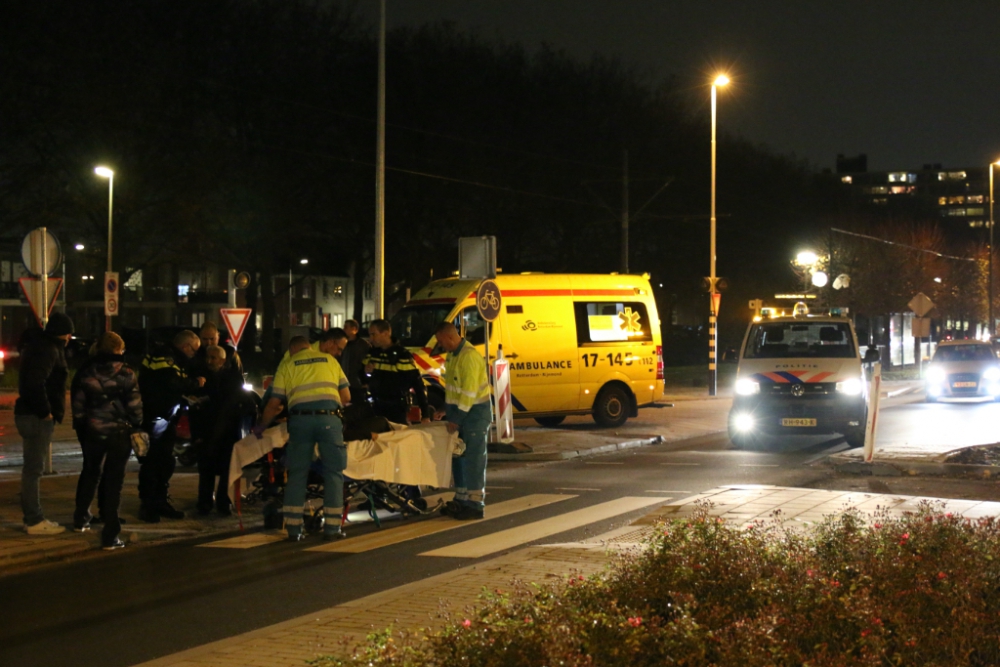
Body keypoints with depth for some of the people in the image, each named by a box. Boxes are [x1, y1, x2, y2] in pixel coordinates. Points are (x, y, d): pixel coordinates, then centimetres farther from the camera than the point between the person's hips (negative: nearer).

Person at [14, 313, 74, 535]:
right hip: (37, 417, -10)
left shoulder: (38, 345, 16)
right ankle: (34, 521, -3)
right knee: (33, 469, -6)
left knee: (32, 468, 15)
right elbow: (35, 383, -27)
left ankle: (33, 518, 22)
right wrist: (45, 411, -20)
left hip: (31, 414, 10)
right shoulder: (48, 350, -15)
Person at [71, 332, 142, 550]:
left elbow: (78, 405, 2)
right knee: (113, 481, 1)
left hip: (92, 431, 3)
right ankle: (110, 536, -2)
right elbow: (135, 406, -9)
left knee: (90, 472, 26)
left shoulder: (86, 372, -2)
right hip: (119, 432, -3)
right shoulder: (126, 374, -9)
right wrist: (136, 426, 5)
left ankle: (81, 519, 38)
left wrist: (80, 427, 13)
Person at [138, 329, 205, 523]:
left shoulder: (175, 360, 17)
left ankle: (161, 502, 22)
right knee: (151, 462, -5)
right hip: (153, 418, -10)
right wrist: (196, 383, -14)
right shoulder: (163, 358, -16)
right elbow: (173, 384, -27)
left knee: (166, 462, 13)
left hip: (166, 418, 10)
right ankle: (147, 505, 0)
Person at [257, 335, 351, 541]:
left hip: (300, 418, 0)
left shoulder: (287, 365, 17)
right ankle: (332, 527, 3)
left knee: (297, 473, 9)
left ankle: (293, 528, 7)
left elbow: (274, 404, 12)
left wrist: (261, 426, 27)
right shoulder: (330, 360, 21)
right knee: (333, 472, 7)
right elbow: (346, 396, 17)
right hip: (329, 417, 0)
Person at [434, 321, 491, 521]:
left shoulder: (469, 356, -21)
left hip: (474, 413, -10)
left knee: (473, 459, -7)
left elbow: (469, 392, -24)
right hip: (460, 411, 10)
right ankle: (461, 500, 22)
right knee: (459, 457, 14)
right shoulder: (453, 355, 11)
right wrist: (447, 409, 13)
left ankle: (475, 505, -4)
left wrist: (457, 419, -21)